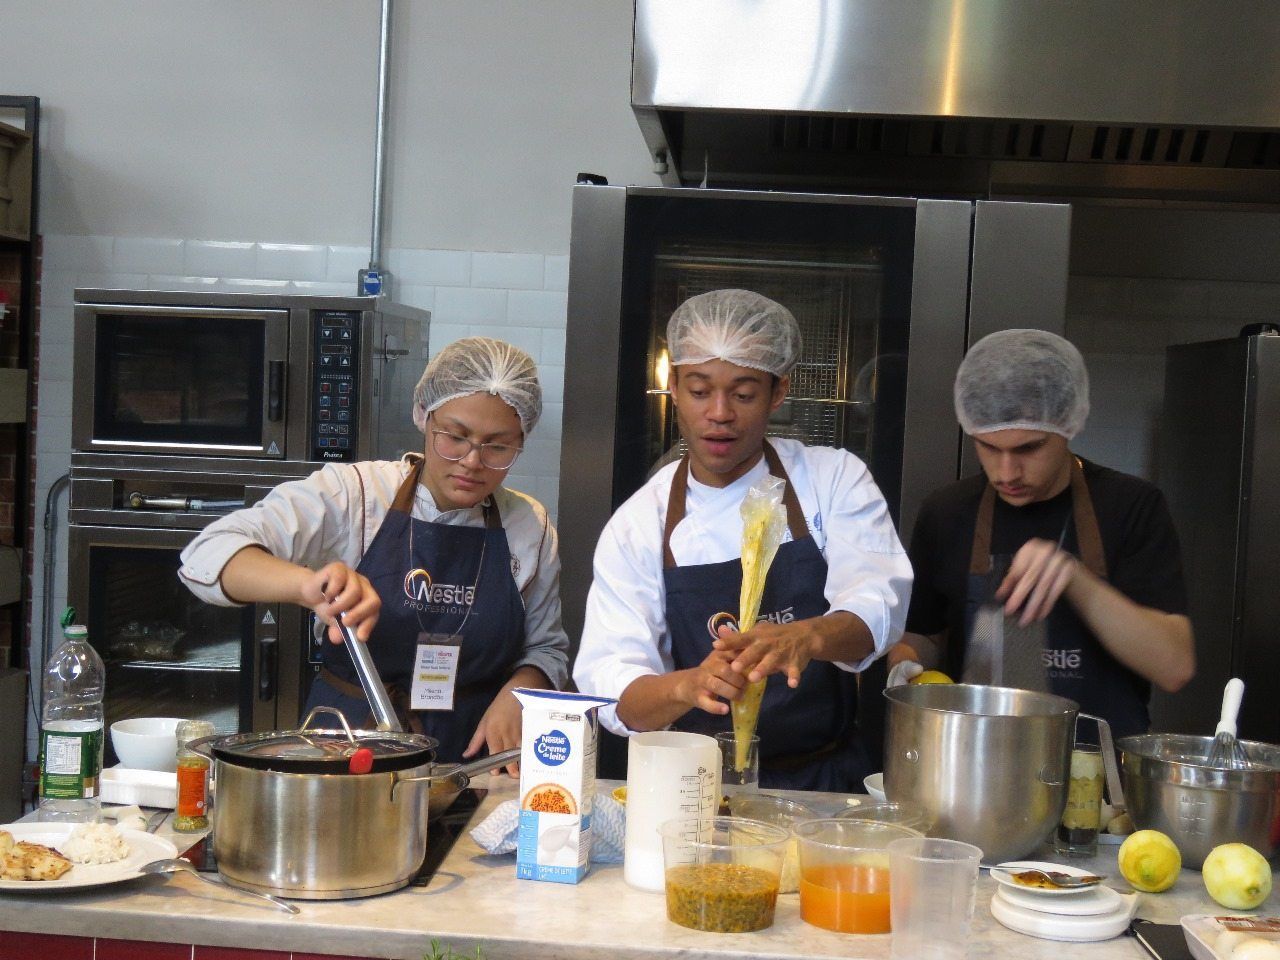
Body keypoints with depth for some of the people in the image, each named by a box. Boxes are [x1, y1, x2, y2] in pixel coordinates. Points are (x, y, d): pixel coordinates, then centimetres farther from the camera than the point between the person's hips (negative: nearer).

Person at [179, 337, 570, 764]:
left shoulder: (532, 528, 5)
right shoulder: (351, 493, -4)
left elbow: (547, 650, 17)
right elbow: (209, 554, -14)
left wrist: (519, 689, -6)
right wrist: (307, 584, -33)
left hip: (468, 761, 2)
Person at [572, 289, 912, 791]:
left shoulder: (834, 479, 3)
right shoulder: (636, 524, 2)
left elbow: (876, 604, -12)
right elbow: (610, 685, -7)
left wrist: (807, 636, -35)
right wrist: (688, 685, -30)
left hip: (824, 782, -1)